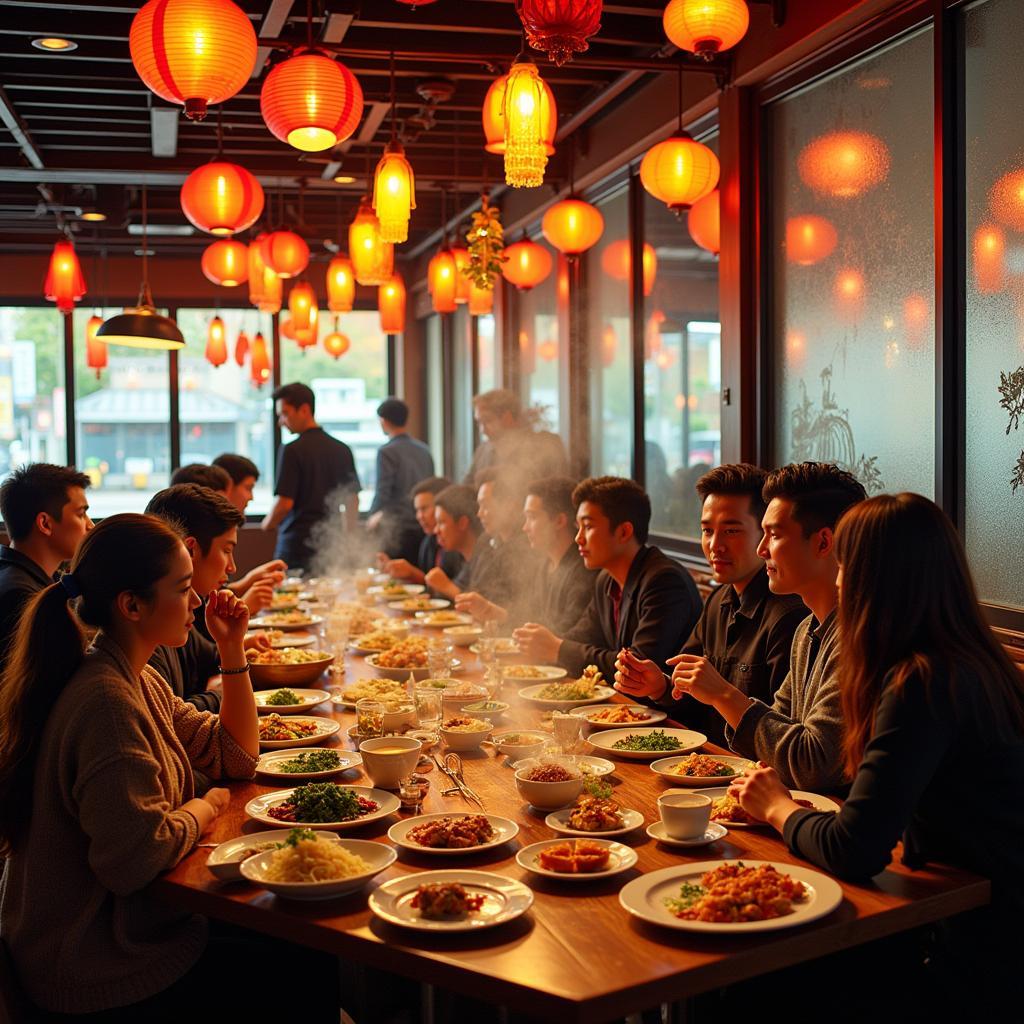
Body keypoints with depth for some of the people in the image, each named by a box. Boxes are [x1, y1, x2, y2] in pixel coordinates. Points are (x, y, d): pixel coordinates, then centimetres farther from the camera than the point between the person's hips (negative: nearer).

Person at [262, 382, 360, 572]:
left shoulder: (293, 451, -10)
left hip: (297, 544, -6)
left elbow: (285, 503, -14)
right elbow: (353, 501, 14)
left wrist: (268, 524, 6)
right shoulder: (342, 449, 8)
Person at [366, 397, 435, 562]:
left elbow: (382, 493, -13)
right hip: (424, 527, 6)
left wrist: (373, 516, 7)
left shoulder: (387, 451, -9)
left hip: (398, 527, -6)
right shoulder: (424, 450, 10)